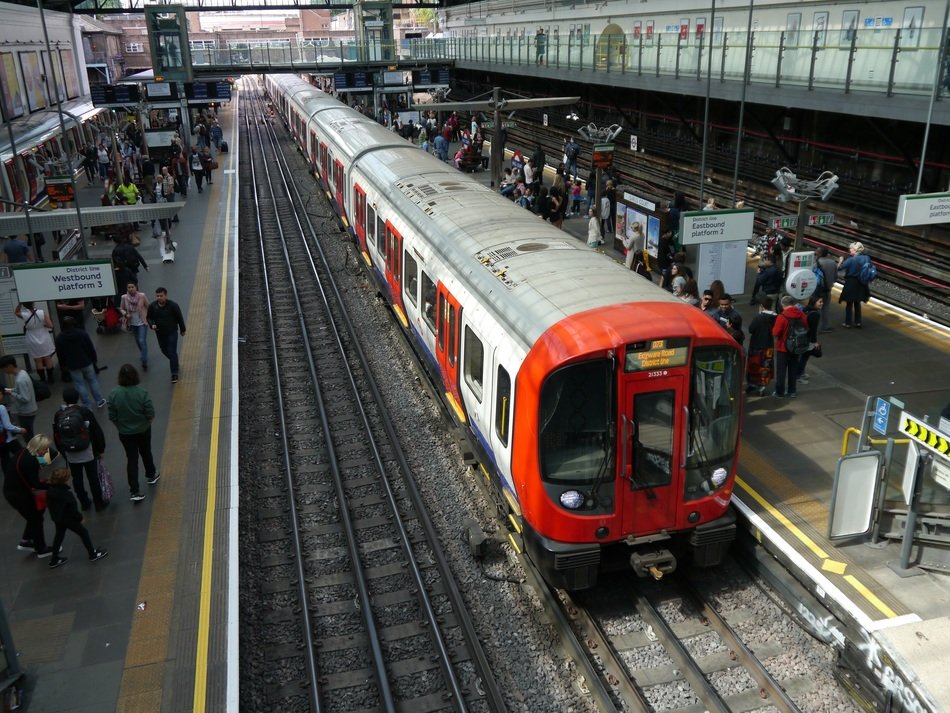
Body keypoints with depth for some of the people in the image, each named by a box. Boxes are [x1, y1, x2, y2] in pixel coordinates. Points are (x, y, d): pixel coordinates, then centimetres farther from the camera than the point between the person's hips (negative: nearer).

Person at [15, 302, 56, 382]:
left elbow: (16, 312, 8)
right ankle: (50, 378, 21)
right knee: (48, 359, 13)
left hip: (33, 343, 0)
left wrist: (20, 303, -3)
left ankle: (43, 379, 18)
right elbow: (50, 325, -16)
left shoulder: (24, 316, -16)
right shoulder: (42, 313, -17)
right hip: (44, 340, 0)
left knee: (38, 361, 12)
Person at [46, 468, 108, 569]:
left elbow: (52, 505, 6)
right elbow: (73, 509, -23)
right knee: (84, 532, 8)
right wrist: (80, 517, -6)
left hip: (56, 518, 8)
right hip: (68, 518, -8)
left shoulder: (51, 490, -9)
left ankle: (54, 560, 32)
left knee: (59, 535, 24)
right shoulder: (67, 494, -31)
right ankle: (93, 554, 17)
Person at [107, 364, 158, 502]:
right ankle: (151, 476, 47)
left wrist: (121, 426, 9)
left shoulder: (113, 394, -17)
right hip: (143, 430, 0)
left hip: (125, 433, 0)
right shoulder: (142, 393, -22)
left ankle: (134, 491, 5)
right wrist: (146, 421, 4)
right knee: (146, 453, 24)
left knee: (131, 459, 8)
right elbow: (151, 414, -18)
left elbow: (112, 417, -9)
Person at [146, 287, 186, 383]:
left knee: (172, 352, -8)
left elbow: (180, 318, -6)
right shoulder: (152, 306, -10)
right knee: (164, 350, 18)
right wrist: (152, 324, -16)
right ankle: (174, 362, 49)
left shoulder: (173, 305, -18)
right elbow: (148, 317, 5)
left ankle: (174, 374, -2)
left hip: (172, 332, -4)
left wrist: (182, 330, 3)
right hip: (160, 333, 4)